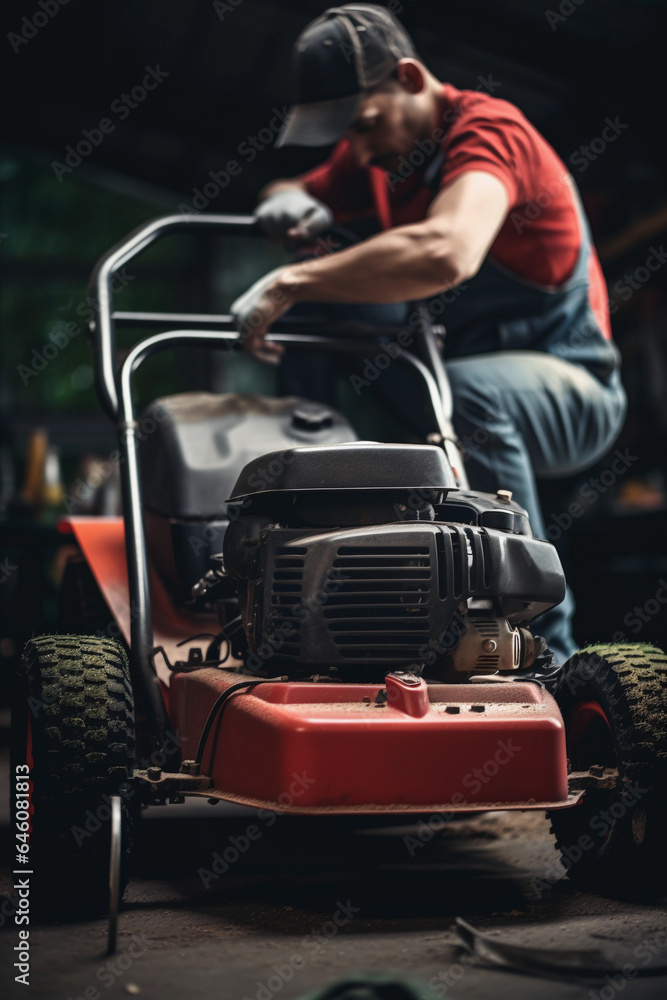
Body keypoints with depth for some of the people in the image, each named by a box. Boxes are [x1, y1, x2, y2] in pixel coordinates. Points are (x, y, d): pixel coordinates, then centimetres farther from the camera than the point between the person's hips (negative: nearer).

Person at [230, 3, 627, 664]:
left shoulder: (488, 130, -21)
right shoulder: (378, 147, 5)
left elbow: (446, 253, -42)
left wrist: (289, 284, -39)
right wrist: (290, 203, -8)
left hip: (571, 392, -8)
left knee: (468, 389, -39)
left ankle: (543, 653, -29)